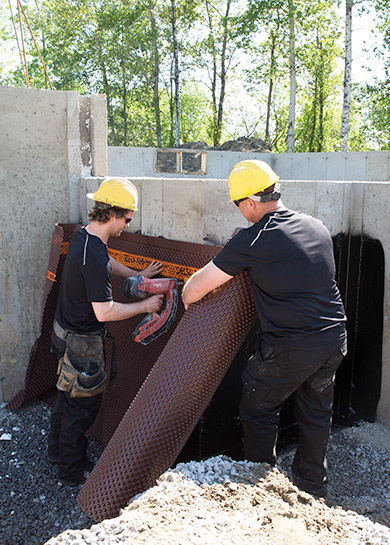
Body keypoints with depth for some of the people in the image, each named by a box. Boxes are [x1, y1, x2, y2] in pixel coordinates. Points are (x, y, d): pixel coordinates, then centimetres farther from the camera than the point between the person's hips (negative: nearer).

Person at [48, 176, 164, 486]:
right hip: (82, 342, -10)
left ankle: (58, 450, 45)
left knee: (68, 394, 25)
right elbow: (105, 312, -30)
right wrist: (145, 306, -19)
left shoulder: (83, 236, 0)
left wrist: (138, 276, 18)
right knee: (82, 405, 8)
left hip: (66, 330, 10)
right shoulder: (94, 257, -31)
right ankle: (73, 470, 27)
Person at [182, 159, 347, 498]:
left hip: (290, 349, -7)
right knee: (316, 413, 22)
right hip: (335, 338, 7)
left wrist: (186, 299, 11)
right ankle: (313, 488, 39)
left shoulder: (252, 241, -15)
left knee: (259, 413, 15)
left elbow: (196, 288, -11)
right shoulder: (317, 227, 4)